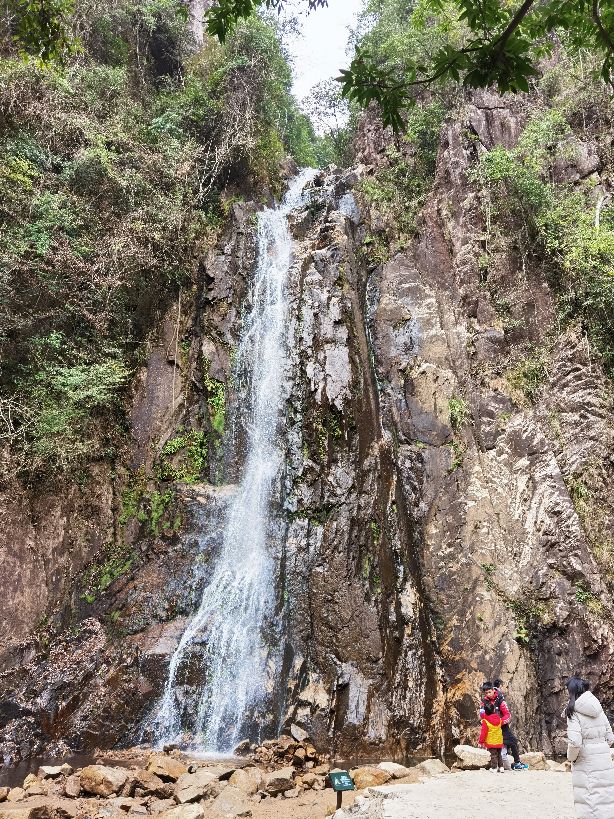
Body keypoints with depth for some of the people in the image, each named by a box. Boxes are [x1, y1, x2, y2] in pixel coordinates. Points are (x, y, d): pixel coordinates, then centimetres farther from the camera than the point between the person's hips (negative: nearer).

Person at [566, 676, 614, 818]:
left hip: (586, 764, -6)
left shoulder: (573, 711, -14)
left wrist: (571, 757, -2)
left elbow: (575, 742, -20)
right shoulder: (599, 710, 4)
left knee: (588, 801, 5)